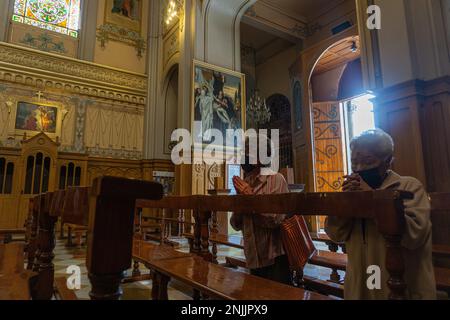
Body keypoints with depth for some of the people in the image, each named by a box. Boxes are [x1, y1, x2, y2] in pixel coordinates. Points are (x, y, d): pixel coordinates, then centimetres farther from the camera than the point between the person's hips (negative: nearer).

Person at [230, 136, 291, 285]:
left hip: (275, 259, -6)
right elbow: (236, 224, 6)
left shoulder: (276, 179, -11)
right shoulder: (245, 184, 7)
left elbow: (277, 219, -20)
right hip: (254, 259, 7)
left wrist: (251, 197, -18)